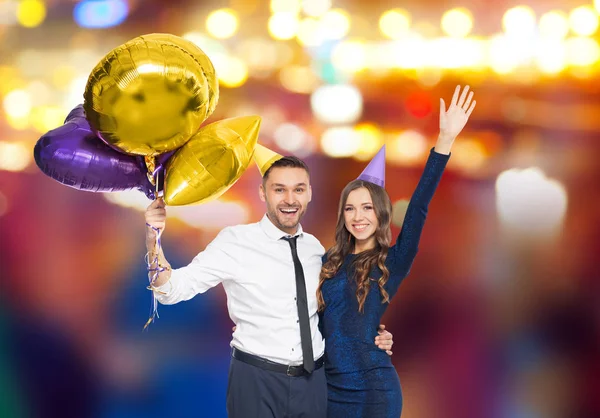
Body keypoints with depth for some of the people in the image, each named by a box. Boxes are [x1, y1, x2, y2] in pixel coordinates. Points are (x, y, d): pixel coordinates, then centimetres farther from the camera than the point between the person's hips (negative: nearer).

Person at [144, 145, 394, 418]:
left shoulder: (316, 249, 8)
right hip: (256, 383, -4)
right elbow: (174, 289, -12)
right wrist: (154, 241, -29)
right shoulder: (235, 242, -7)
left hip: (313, 383, 4)